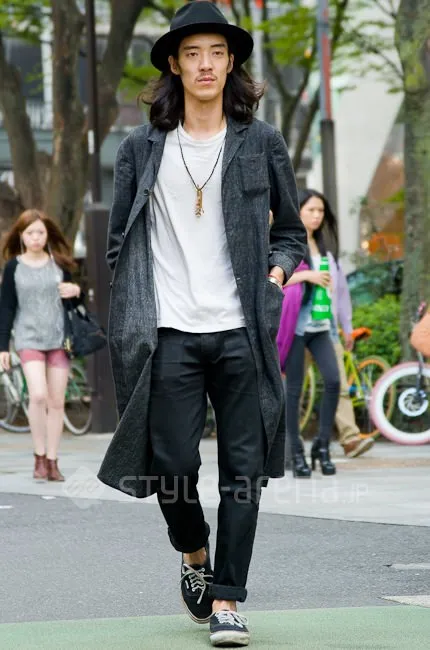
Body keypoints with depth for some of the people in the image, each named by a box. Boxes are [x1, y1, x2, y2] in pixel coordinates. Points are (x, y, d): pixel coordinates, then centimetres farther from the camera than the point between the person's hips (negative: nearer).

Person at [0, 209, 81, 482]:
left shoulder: (59, 263, 6)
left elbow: (73, 300, 15)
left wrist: (76, 291, -9)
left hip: (59, 338, 2)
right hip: (29, 339, -2)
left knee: (56, 401, 1)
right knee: (38, 395, -19)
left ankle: (52, 461, 10)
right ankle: (39, 457, -4)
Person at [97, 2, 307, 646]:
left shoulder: (261, 143, 8)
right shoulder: (142, 148, 8)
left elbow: (290, 230, 17)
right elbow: (120, 242, 13)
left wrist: (278, 271, -3)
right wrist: (129, 319, 1)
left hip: (241, 331, 0)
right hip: (170, 332, 0)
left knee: (244, 468, -3)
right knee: (173, 464, -2)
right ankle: (194, 556, 28)